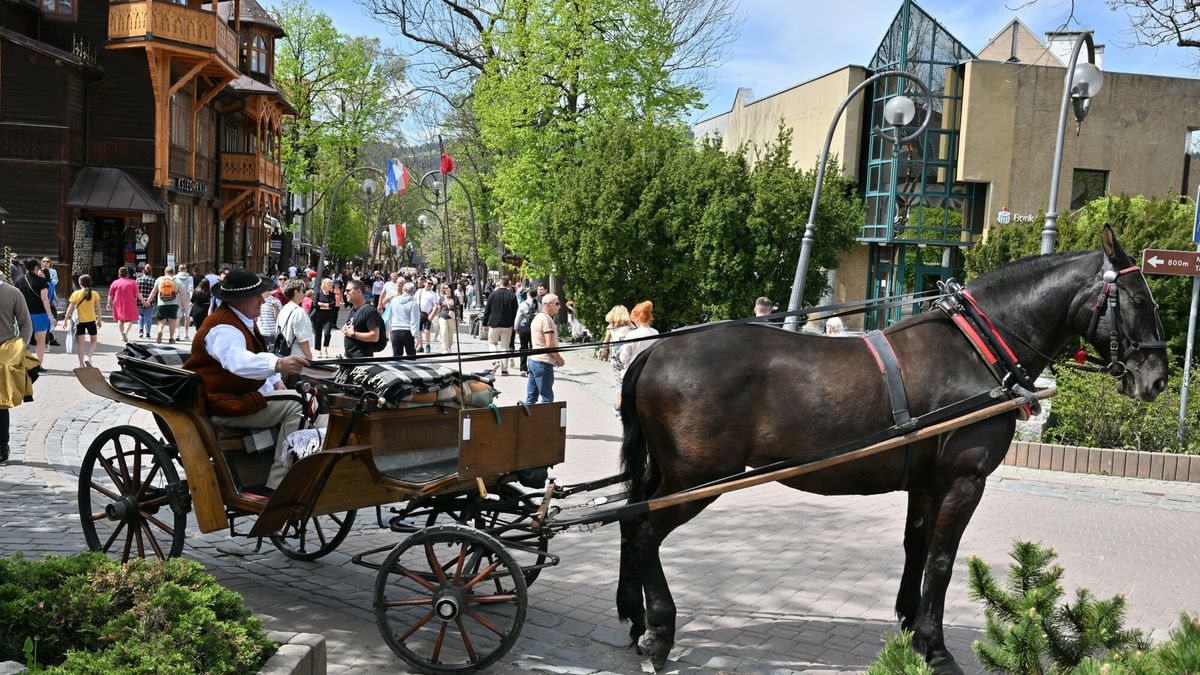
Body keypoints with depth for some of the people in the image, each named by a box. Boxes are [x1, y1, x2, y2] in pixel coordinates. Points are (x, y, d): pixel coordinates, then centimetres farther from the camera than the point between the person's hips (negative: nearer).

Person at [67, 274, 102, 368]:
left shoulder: (76, 294, -5)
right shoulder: (94, 294, -2)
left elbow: (70, 308, -5)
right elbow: (98, 308, 1)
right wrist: (99, 320, 14)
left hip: (80, 321, -1)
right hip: (91, 320, 1)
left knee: (80, 342, 8)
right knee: (93, 340, 16)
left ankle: (81, 364, 9)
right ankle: (88, 357, -6)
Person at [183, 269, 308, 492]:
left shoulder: (243, 320, 14)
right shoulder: (223, 329, -20)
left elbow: (256, 359, 27)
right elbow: (239, 361, -42)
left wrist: (276, 382, 10)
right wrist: (278, 365, -59)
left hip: (241, 396, 11)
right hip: (221, 405, -11)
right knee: (294, 405, -23)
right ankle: (277, 486, -26)